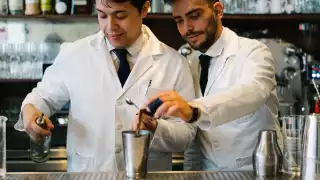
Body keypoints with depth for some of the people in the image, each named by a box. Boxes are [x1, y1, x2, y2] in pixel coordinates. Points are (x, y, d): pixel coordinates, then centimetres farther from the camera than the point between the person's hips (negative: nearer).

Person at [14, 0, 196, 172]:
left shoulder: (174, 63, -4)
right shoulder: (74, 54, -2)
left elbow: (187, 132, -2)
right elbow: (45, 95, 13)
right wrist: (30, 109, -7)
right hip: (85, 173, 2)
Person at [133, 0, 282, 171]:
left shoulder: (253, 52, -9)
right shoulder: (189, 65, 7)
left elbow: (252, 92, -31)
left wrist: (193, 110, -45)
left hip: (259, 171, -4)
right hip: (210, 172, 4)